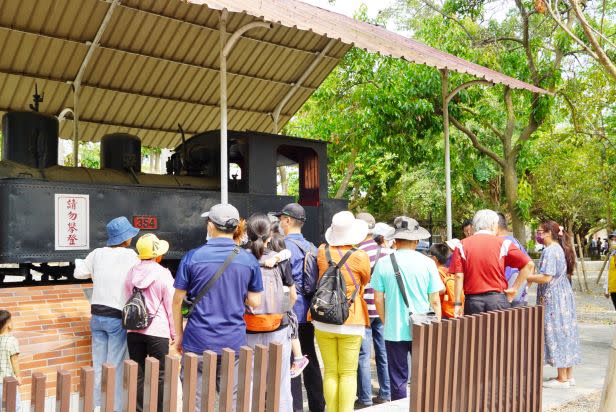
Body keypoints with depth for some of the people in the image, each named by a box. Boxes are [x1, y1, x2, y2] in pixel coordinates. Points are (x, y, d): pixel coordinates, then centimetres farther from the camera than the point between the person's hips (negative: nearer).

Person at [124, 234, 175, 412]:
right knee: (159, 376, 7)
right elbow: (171, 306, -8)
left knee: (137, 374, 13)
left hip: (134, 330, 5)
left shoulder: (132, 273, 3)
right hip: (157, 331, -5)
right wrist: (174, 332, 3)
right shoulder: (163, 274, -11)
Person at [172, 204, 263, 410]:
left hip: (197, 342, -1)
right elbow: (255, 302, 3)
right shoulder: (249, 260, -1)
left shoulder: (192, 257, -6)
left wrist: (179, 334, 9)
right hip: (234, 342, 2)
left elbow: (177, 300, -2)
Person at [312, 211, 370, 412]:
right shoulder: (360, 257, -11)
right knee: (348, 373, 7)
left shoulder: (322, 251, -3)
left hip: (323, 321, 3)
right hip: (351, 323, -2)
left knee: (330, 372, 11)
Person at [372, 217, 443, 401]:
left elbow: (378, 299, -2)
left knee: (398, 380, 11)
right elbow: (435, 301, -3)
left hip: (394, 330, 0)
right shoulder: (427, 263, -6)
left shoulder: (383, 263, -5)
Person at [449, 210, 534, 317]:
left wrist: (458, 303, 0)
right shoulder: (503, 243, 1)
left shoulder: (462, 245, 2)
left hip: (472, 300, 1)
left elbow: (459, 276, -4)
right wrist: (514, 288, 3)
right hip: (497, 299, -1)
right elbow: (529, 265, -4)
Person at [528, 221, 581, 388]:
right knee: (565, 334, 13)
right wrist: (531, 277, 16)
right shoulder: (560, 249, 13)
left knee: (556, 335, -3)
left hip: (553, 299, -10)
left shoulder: (550, 251, -17)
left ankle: (562, 379, 5)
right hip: (564, 297, 10)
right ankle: (569, 376, 21)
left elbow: (546, 277, -23)